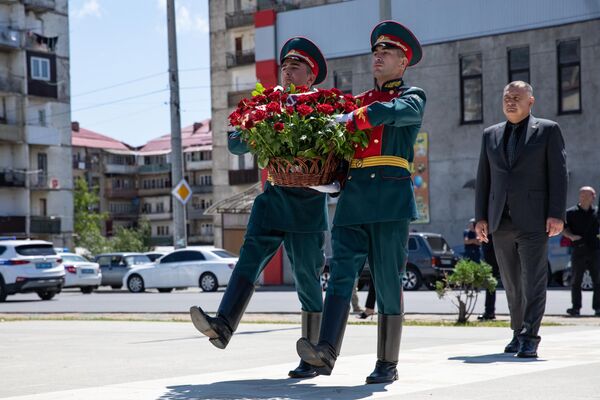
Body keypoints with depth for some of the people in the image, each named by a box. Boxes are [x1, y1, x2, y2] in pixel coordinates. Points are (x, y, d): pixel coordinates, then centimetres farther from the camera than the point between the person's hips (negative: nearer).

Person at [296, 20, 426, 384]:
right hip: (353, 196, 4)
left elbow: (391, 112, -15)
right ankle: (326, 351, -23)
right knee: (342, 273, -11)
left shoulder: (413, 97, 8)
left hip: (391, 197, -4)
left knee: (389, 284, -2)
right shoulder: (359, 101, 24)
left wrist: (348, 120, -14)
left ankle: (388, 364, 4)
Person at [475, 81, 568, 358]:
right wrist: (481, 217, 7)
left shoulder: (548, 130, 4)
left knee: (533, 281, -8)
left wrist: (556, 215, -10)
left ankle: (530, 339, -9)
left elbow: (558, 174, -2)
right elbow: (483, 178, 15)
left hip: (533, 220, -4)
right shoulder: (491, 135, 15)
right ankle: (518, 333, 21)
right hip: (501, 221, 4)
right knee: (511, 283, 10)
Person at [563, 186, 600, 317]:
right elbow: (563, 228, 1)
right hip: (578, 251, -3)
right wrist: (571, 236, -15)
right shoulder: (571, 212, 1)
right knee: (576, 281, -1)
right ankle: (576, 307, 5)